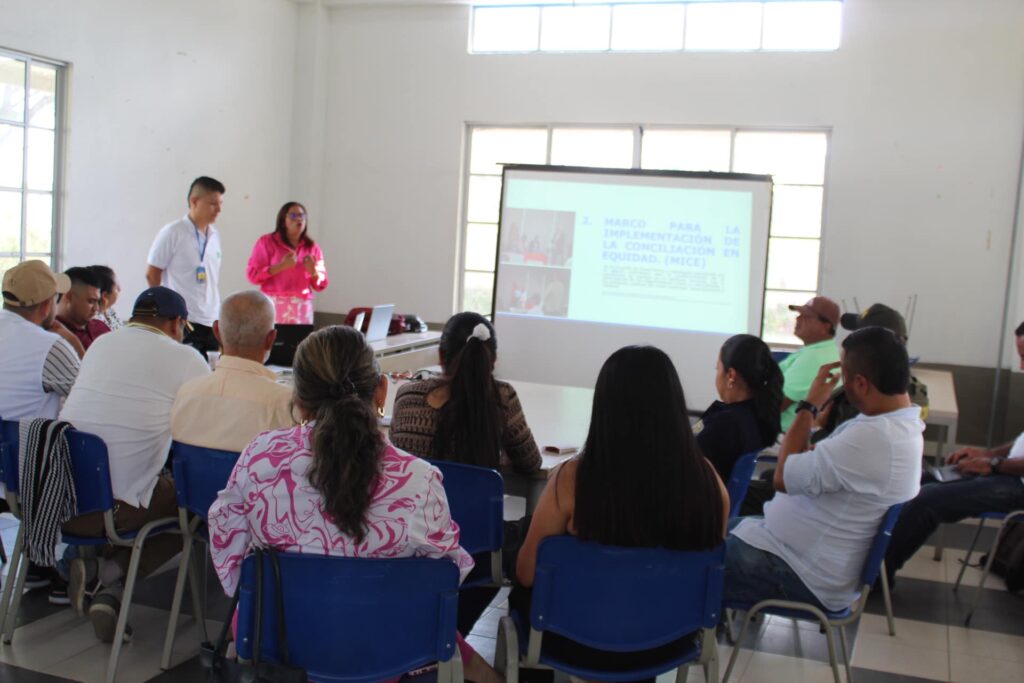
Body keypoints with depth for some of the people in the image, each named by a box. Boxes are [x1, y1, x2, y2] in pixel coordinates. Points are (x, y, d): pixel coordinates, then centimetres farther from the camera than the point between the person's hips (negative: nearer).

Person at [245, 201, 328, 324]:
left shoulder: (312, 247, 13)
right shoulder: (267, 242, 4)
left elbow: (321, 285, 15)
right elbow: (253, 275, -3)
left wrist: (314, 271, -6)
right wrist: (281, 266, -13)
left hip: (303, 308, 3)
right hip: (274, 305, -3)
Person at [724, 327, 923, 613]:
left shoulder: (872, 437, -31)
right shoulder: (905, 425, 2)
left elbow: (784, 477, -21)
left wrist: (809, 404, -14)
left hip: (802, 574, -10)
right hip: (813, 555, 10)